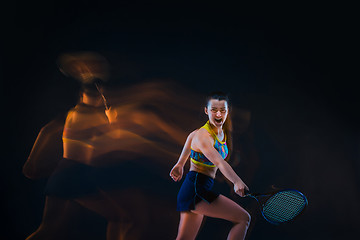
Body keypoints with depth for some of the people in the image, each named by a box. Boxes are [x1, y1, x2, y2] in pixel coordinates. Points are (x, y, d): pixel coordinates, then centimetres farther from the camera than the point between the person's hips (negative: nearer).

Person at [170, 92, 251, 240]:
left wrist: (181, 164, 33)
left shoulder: (222, 131, 9)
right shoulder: (203, 136, -18)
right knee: (243, 218, -11)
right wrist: (236, 181, -51)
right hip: (196, 189, -9)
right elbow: (219, 162, -35)